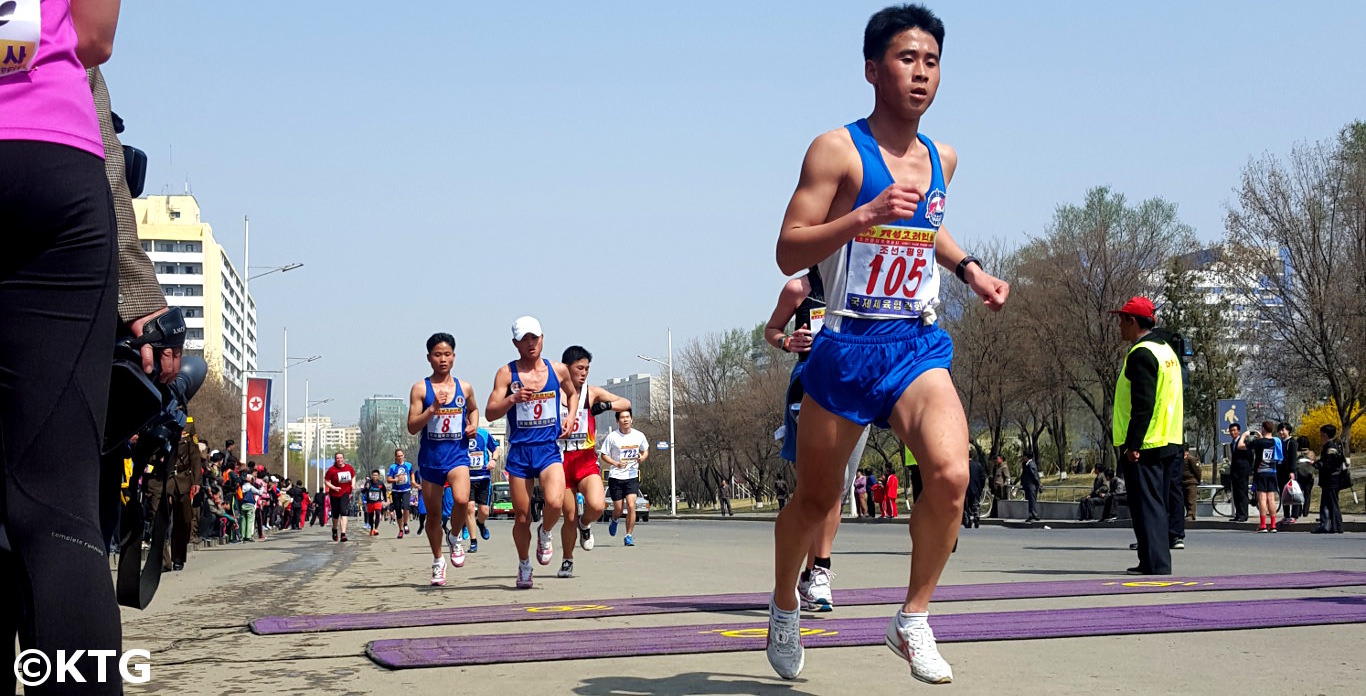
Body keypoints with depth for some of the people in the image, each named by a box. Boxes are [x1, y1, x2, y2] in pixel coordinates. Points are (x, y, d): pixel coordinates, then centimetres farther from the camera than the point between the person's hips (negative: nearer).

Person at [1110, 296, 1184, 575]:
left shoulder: (1141, 354, -14)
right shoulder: (1166, 350, 17)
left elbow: (1143, 404, -21)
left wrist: (1133, 444, -20)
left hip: (1145, 444, -10)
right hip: (1169, 443, 10)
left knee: (1146, 504, -7)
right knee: (1158, 505, 14)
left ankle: (1154, 562, -8)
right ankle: (1158, 561, 18)